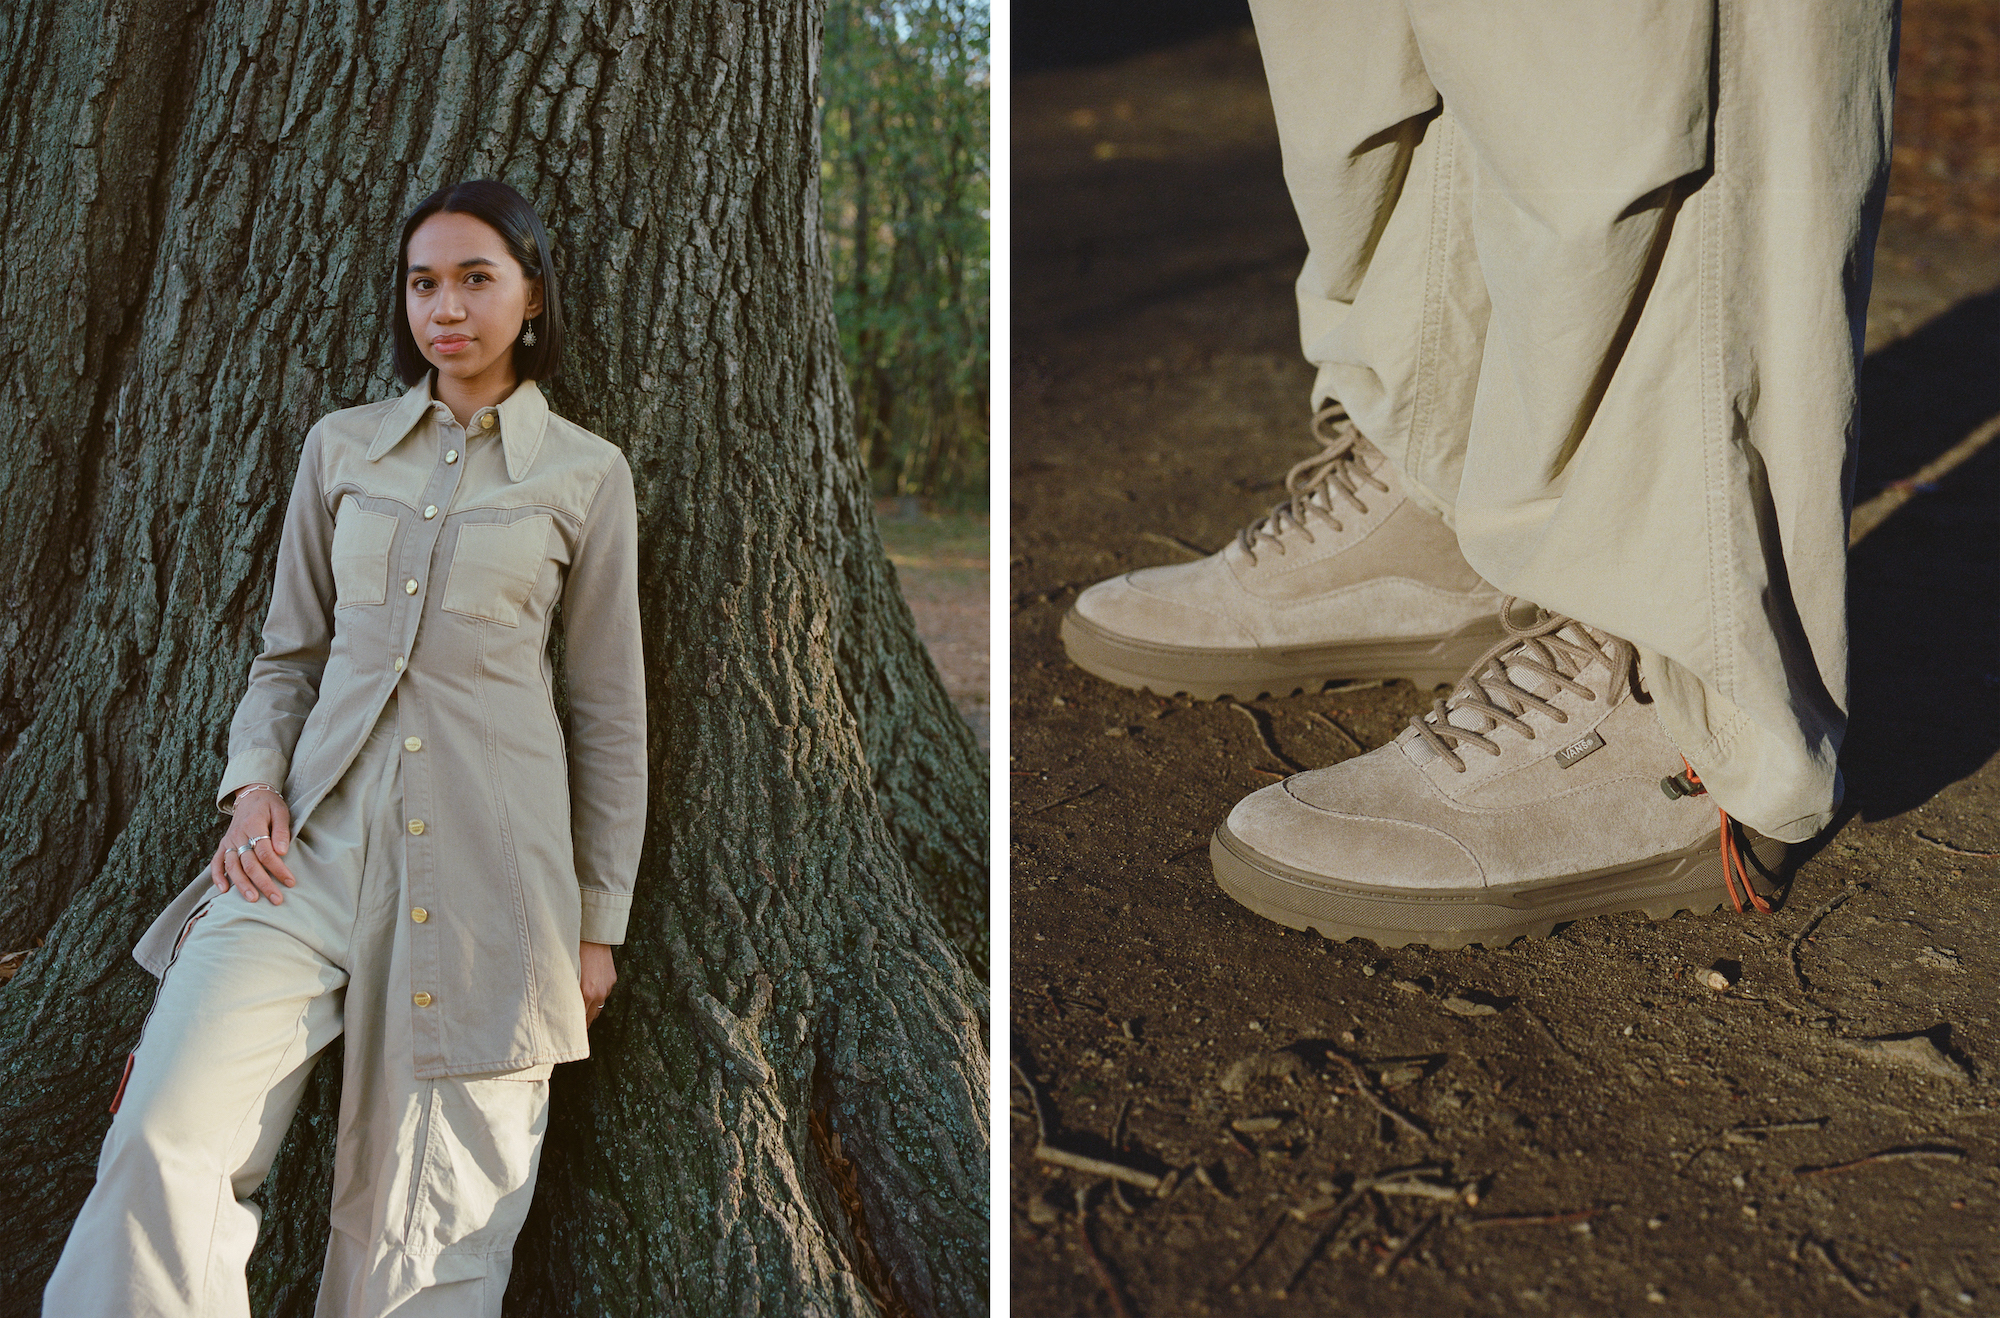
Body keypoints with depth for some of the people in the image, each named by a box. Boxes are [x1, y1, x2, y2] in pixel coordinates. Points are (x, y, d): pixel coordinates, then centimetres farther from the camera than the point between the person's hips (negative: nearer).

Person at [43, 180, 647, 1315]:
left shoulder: (587, 474, 4)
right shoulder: (341, 449, 12)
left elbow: (612, 710, 7)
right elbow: (290, 651, 18)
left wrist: (600, 922, 6)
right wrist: (255, 781, -1)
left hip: (490, 858, -2)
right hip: (319, 837, 2)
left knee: (446, 1209, -1)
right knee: (165, 1144, -17)